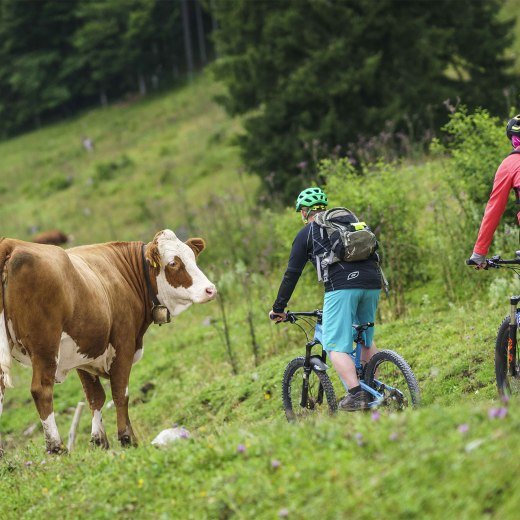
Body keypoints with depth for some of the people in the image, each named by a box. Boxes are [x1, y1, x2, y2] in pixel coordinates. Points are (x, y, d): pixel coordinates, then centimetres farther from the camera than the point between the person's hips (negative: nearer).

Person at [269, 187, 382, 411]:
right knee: (366, 340, 23)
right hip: (372, 283, 6)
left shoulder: (307, 232, 14)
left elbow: (292, 274, 11)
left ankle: (355, 395, -21)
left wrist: (278, 309, 19)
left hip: (341, 285, -6)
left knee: (336, 346, -5)